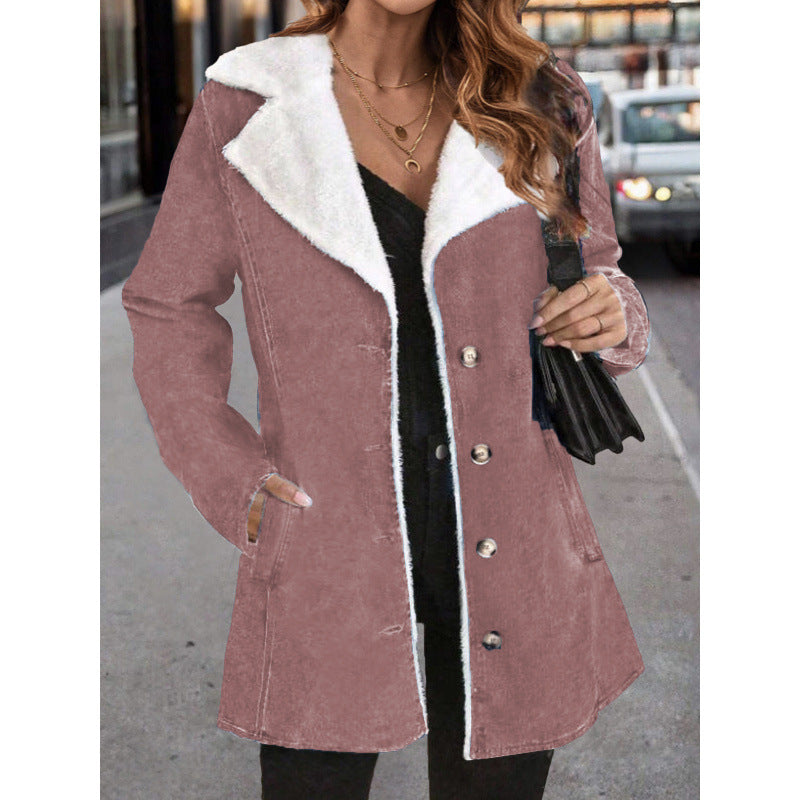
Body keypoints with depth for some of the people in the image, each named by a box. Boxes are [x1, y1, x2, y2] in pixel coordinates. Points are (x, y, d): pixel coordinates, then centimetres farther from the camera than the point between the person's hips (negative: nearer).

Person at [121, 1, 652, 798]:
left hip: (506, 546, 3)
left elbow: (595, 271, 17)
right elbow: (166, 308, 7)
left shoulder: (536, 103, 5)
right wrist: (231, 482, -3)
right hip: (327, 546, -2)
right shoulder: (244, 106, -1)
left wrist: (612, 315, -7)